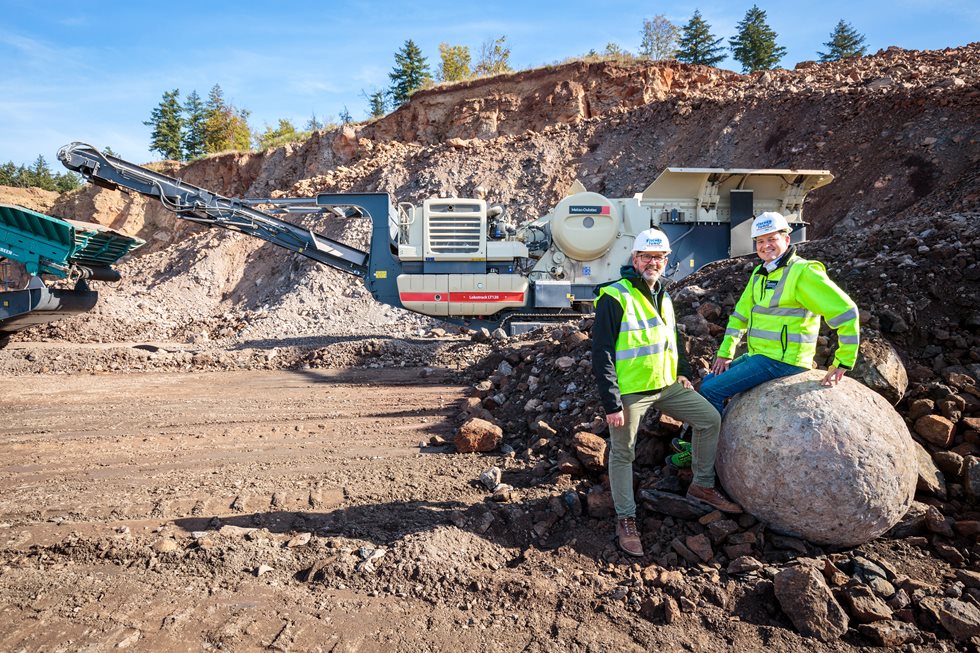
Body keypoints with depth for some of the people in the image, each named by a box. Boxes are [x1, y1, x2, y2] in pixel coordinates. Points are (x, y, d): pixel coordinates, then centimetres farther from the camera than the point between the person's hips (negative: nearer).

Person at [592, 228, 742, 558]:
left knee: (710, 419, 9)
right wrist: (611, 404, -20)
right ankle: (626, 518, 19)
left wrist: (683, 371, 13)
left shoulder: (663, 297, 12)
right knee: (622, 453, 3)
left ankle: (702, 484, 27)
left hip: (667, 385, 8)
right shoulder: (615, 297, -14)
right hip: (629, 392, -7)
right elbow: (602, 354, -17)